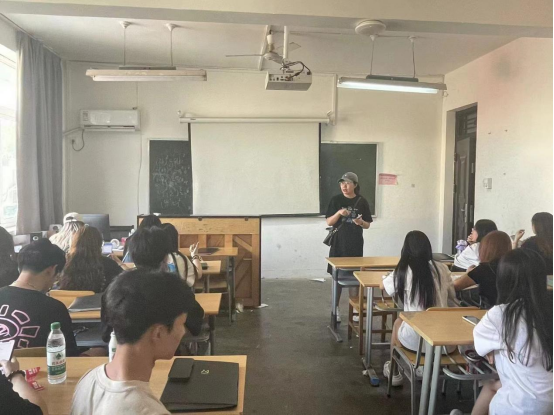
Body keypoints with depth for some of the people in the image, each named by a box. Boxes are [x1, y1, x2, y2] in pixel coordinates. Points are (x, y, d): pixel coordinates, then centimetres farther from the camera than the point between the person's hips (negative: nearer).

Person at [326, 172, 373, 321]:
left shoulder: (362, 202, 0)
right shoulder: (336, 200, -1)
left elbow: (368, 225, 5)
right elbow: (329, 222, -3)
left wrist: (361, 222, -18)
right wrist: (339, 213, -20)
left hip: (355, 245, 1)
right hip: (338, 244, 0)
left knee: (354, 277, 4)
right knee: (337, 277, 5)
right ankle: (336, 309, 18)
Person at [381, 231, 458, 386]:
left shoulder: (403, 272, -7)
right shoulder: (442, 269, -1)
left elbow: (382, 285, 14)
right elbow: (452, 298, 16)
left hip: (416, 340, -3)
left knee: (398, 322, 28)